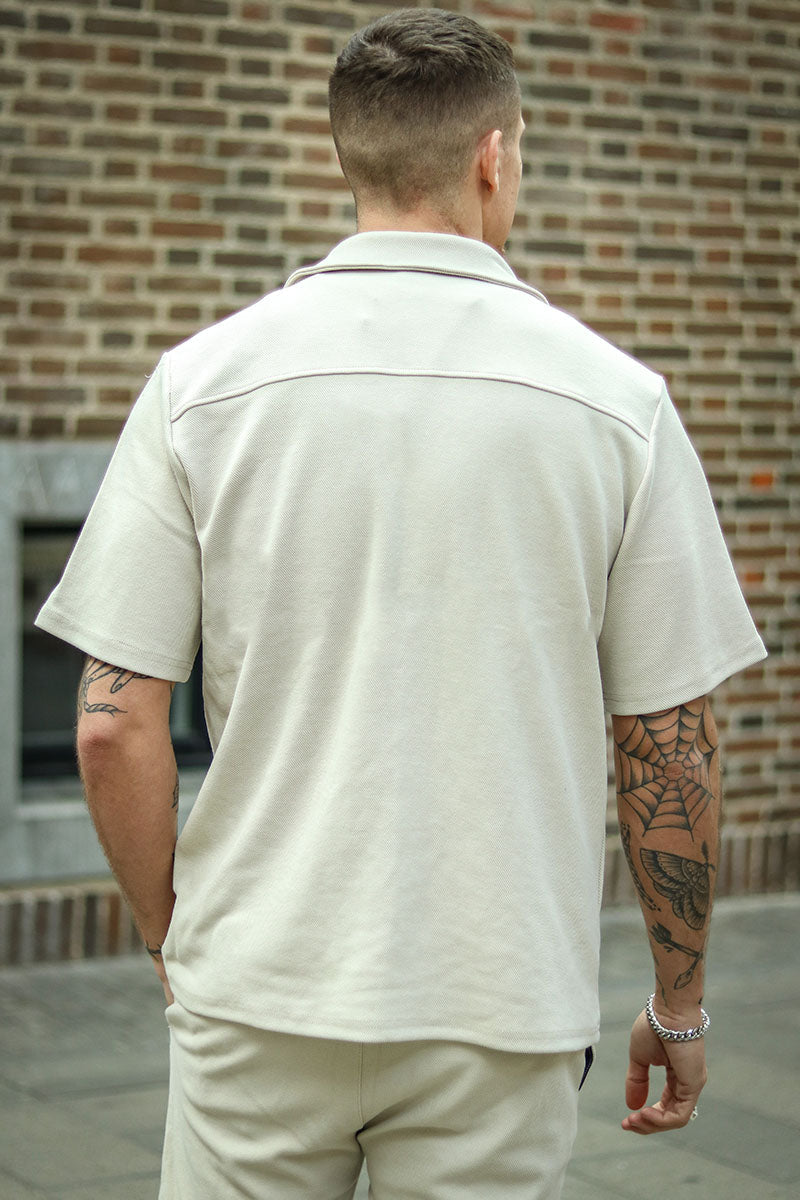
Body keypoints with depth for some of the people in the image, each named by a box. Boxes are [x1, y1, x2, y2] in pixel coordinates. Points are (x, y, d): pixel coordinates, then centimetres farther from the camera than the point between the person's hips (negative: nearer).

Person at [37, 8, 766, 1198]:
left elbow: (116, 725, -5)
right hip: (500, 1010, 0)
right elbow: (672, 743, -2)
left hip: (261, 999, 1)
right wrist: (679, 1004, 10)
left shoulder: (205, 380, -4)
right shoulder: (614, 398, -5)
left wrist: (176, 945, 11)